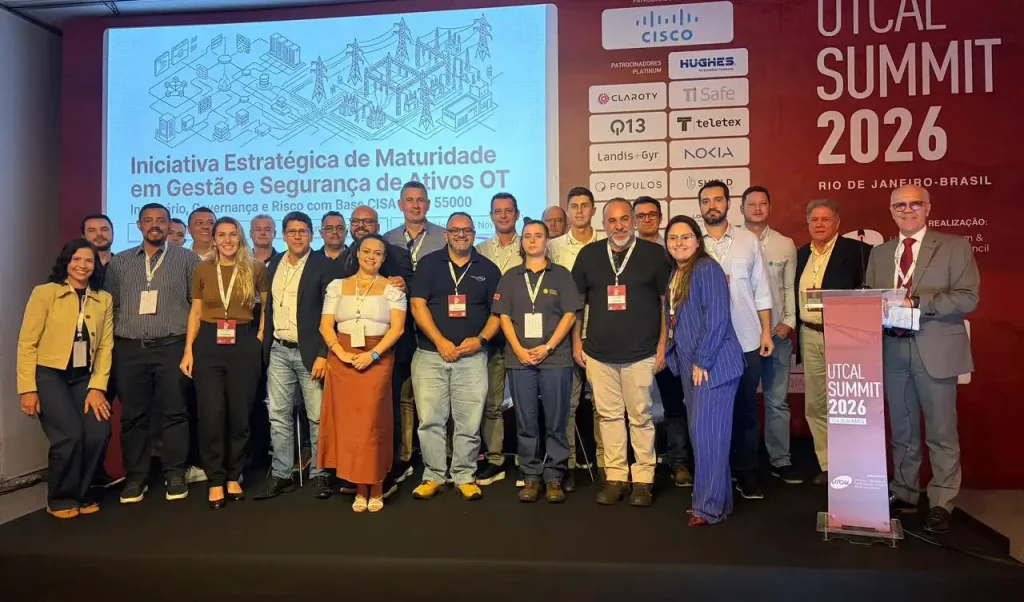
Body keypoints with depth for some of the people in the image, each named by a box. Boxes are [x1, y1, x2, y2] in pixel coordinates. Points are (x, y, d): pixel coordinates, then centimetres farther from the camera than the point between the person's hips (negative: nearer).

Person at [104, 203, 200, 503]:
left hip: (172, 347, -2)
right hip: (129, 349, 3)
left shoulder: (187, 259, 5)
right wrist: (112, 342, 6)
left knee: (174, 412, -1)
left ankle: (175, 475, 9)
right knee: (132, 416, 5)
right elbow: (111, 305, 13)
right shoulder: (119, 262, 14)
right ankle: (135, 477, 15)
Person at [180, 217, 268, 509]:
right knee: (211, 414, -1)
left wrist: (259, 339, 0)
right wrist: (188, 350, 1)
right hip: (208, 344, 1)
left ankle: (233, 477, 21)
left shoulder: (256, 268, 2)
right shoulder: (203, 270, 7)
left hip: (244, 344, -1)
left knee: (240, 414, 5)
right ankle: (215, 480, 14)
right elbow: (195, 313, 8)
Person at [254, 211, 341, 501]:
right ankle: (280, 475, 18)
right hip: (278, 351, 5)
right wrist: (265, 343, 10)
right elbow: (269, 305, 17)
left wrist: (323, 354, -16)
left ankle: (319, 475, 14)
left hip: (310, 351, -5)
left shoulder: (325, 266, -6)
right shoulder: (275, 264, 12)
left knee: (317, 417, 2)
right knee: (278, 416, 8)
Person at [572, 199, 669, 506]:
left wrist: (662, 345, -2)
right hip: (598, 353, 3)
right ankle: (615, 477, 20)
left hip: (640, 354, -2)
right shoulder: (589, 254, 6)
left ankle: (643, 479, 16)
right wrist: (577, 342, 7)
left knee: (641, 417, 4)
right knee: (609, 415, 9)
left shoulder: (654, 254, 0)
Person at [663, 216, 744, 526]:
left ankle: (710, 506, 7)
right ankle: (713, 499, 25)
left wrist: (703, 362, -18)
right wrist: (674, 355, 11)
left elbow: (716, 319, -19)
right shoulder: (675, 274, 13)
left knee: (708, 433, -5)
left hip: (712, 364, -9)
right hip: (690, 366, 9)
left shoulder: (707, 269, -13)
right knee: (700, 433, 13)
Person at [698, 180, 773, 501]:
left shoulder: (749, 240, 6)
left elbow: (761, 290, 7)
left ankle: (746, 474, 20)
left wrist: (766, 332, 3)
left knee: (746, 408, 9)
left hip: (746, 340, 1)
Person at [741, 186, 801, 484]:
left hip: (776, 332, 2)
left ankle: (781, 461, 17)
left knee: (777, 401, 7)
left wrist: (789, 322, -3)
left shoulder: (785, 244, 9)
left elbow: (790, 288, 8)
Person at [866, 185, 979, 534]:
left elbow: (968, 297, -9)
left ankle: (941, 503, 14)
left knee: (941, 431, 2)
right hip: (892, 350, 4)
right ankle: (904, 493, 25)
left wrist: (916, 303, -19)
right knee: (901, 429, 13)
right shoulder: (879, 253, 13)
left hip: (935, 350, -4)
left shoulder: (954, 246, 0)